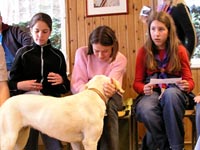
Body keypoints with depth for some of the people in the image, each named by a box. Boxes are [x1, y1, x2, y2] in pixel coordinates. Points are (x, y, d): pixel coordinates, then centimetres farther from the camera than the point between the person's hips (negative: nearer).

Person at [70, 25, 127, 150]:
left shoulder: (120, 59, -9)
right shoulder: (82, 53, -9)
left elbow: (110, 85, -22)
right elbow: (76, 84, -14)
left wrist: (110, 90, -50)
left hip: (111, 97, 0)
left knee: (108, 105, -36)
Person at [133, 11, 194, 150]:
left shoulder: (179, 50, 3)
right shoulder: (144, 51, 5)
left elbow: (189, 80, 3)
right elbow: (137, 82, 4)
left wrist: (186, 85, -22)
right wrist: (144, 89, -20)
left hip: (174, 92, 0)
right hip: (152, 92, 1)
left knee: (170, 94, -40)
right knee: (145, 111, -37)